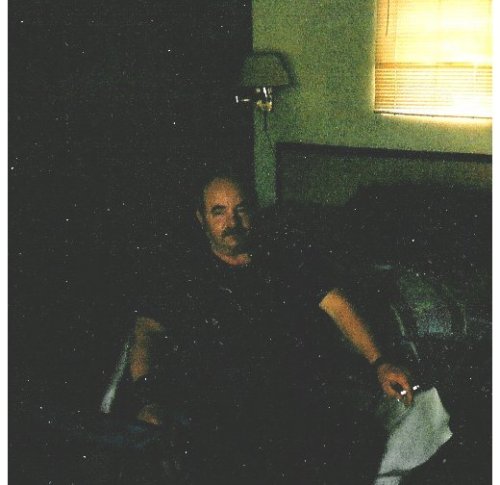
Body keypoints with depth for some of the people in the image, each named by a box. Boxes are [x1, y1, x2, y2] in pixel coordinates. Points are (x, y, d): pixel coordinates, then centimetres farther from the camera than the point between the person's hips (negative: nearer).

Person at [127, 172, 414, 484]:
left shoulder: (289, 267, 25)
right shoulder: (187, 287, 19)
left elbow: (337, 307, 16)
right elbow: (147, 332, 5)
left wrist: (380, 364, 0)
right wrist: (148, 397, -15)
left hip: (310, 398, 2)